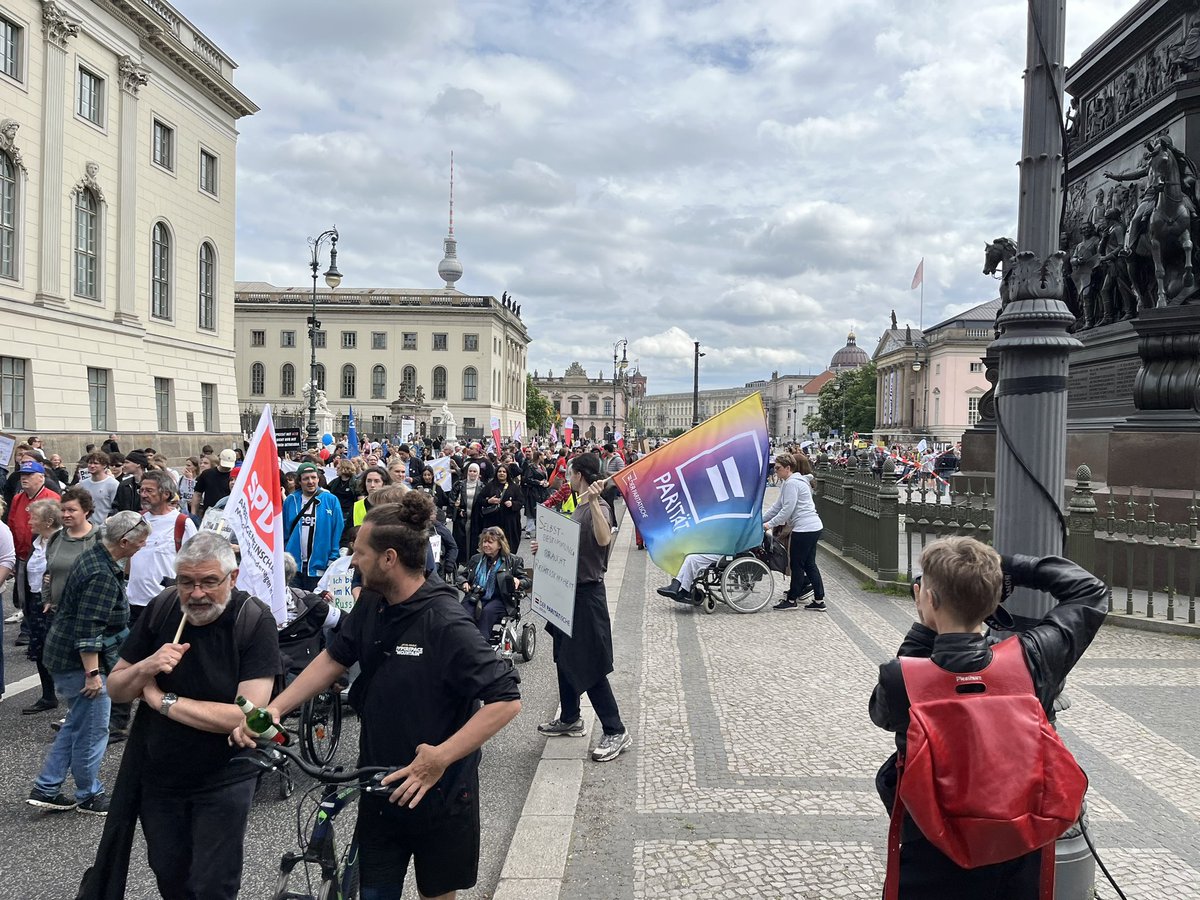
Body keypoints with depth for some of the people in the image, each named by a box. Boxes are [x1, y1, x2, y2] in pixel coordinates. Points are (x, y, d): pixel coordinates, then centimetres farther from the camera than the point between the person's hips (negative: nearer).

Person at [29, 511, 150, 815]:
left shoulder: (94, 555, 7)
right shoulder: (102, 576, -26)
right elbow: (88, 630, -27)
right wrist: (92, 673, -23)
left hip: (63, 653, 10)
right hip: (79, 661, -10)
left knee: (77, 725, 20)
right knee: (93, 730, 3)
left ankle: (45, 789, 26)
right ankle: (89, 796, 17)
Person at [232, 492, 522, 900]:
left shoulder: (446, 624, -27)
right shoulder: (371, 604, -5)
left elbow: (506, 700, -28)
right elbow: (334, 658, 6)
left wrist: (440, 758, -33)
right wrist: (275, 707, -6)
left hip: (438, 790, -5)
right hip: (380, 785, 5)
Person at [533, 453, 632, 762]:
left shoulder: (599, 507, -19)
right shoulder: (579, 507, 10)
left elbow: (603, 539, -40)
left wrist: (593, 502, -46)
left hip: (587, 594, -10)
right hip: (570, 590, 10)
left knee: (589, 666, -6)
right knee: (565, 658, 19)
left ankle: (616, 732, 3)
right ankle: (570, 719, 34)